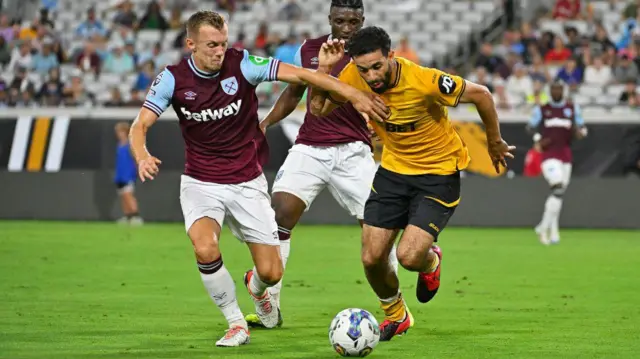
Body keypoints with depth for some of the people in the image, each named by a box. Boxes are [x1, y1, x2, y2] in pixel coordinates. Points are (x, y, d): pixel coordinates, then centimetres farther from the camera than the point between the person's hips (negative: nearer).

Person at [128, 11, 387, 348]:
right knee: (205, 249, -29)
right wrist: (143, 157, -34)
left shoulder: (241, 65, -15)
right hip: (201, 183, 0)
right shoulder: (173, 79, -11)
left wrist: (353, 94, -26)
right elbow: (140, 125, -12)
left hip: (247, 182, 0)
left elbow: (301, 75, -18)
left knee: (271, 272, -3)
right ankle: (236, 324, -5)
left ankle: (256, 287, 39)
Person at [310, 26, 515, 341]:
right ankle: (396, 316, 30)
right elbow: (318, 109, -4)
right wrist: (323, 69, -21)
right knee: (372, 258, -1)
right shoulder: (354, 76, -16)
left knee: (409, 256, -19)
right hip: (393, 169, 5)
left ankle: (431, 262, 21)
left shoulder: (425, 81, -30)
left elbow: (481, 95, -15)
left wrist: (495, 143, 0)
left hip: (438, 173, -5)